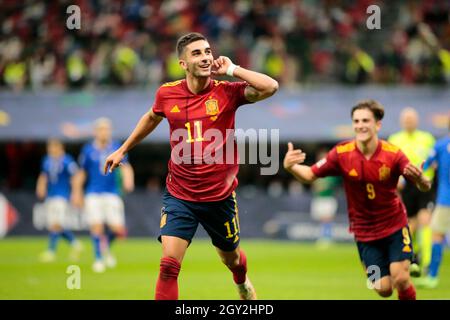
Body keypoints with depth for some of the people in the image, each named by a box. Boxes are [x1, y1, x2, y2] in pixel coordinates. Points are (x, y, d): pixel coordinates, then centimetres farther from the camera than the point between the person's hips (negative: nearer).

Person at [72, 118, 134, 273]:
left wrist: (128, 180, -28)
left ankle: (106, 247, 26)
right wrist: (77, 193, 12)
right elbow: (82, 173, 12)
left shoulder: (117, 148, 3)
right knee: (96, 226, -12)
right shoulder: (88, 150, 3)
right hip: (93, 194, -1)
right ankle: (98, 258, 4)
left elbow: (125, 167, -9)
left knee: (117, 228, -6)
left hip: (112, 193, 1)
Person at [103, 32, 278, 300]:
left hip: (220, 196, 0)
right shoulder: (167, 94, -5)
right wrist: (122, 150, 27)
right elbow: (152, 118, 19)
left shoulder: (227, 92, -11)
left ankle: (243, 283, 58)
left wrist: (232, 69, -19)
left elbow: (271, 87, -27)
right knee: (169, 265, -16)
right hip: (179, 196, 0)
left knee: (231, 258, 22)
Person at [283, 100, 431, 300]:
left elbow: (425, 187, -15)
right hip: (364, 230, 1)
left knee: (400, 279, -14)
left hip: (395, 225, -1)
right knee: (383, 289, -4)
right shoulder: (341, 153, -13)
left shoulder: (393, 154, -17)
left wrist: (420, 179, -39)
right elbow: (310, 175, -7)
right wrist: (290, 167, -28)